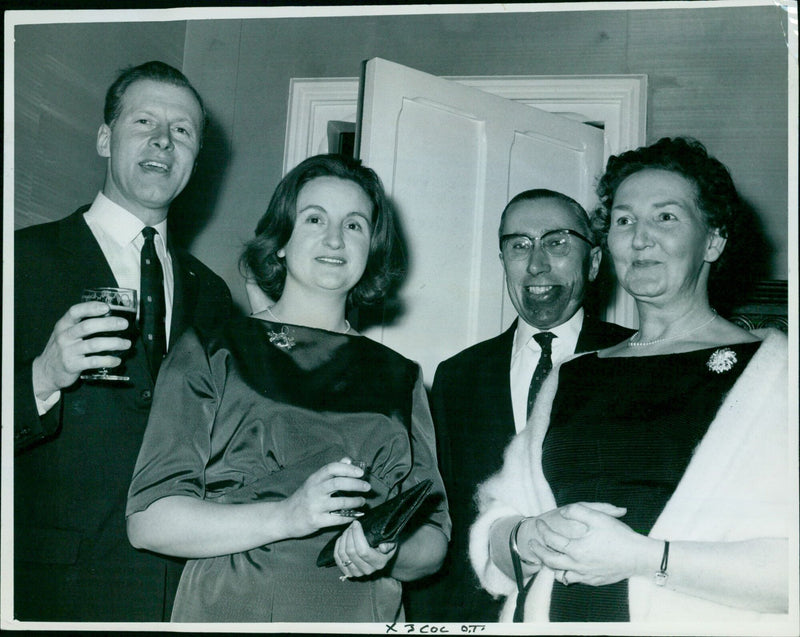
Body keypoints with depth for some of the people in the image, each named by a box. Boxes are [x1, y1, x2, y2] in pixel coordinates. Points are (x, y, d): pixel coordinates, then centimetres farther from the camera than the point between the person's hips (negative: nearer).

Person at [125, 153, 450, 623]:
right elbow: (148, 521, -6)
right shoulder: (211, 354, 2)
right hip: (229, 613, -2)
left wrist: (388, 553, -12)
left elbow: (434, 540, 10)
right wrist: (286, 517, -18)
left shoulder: (400, 376, 11)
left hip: (366, 617, 3)